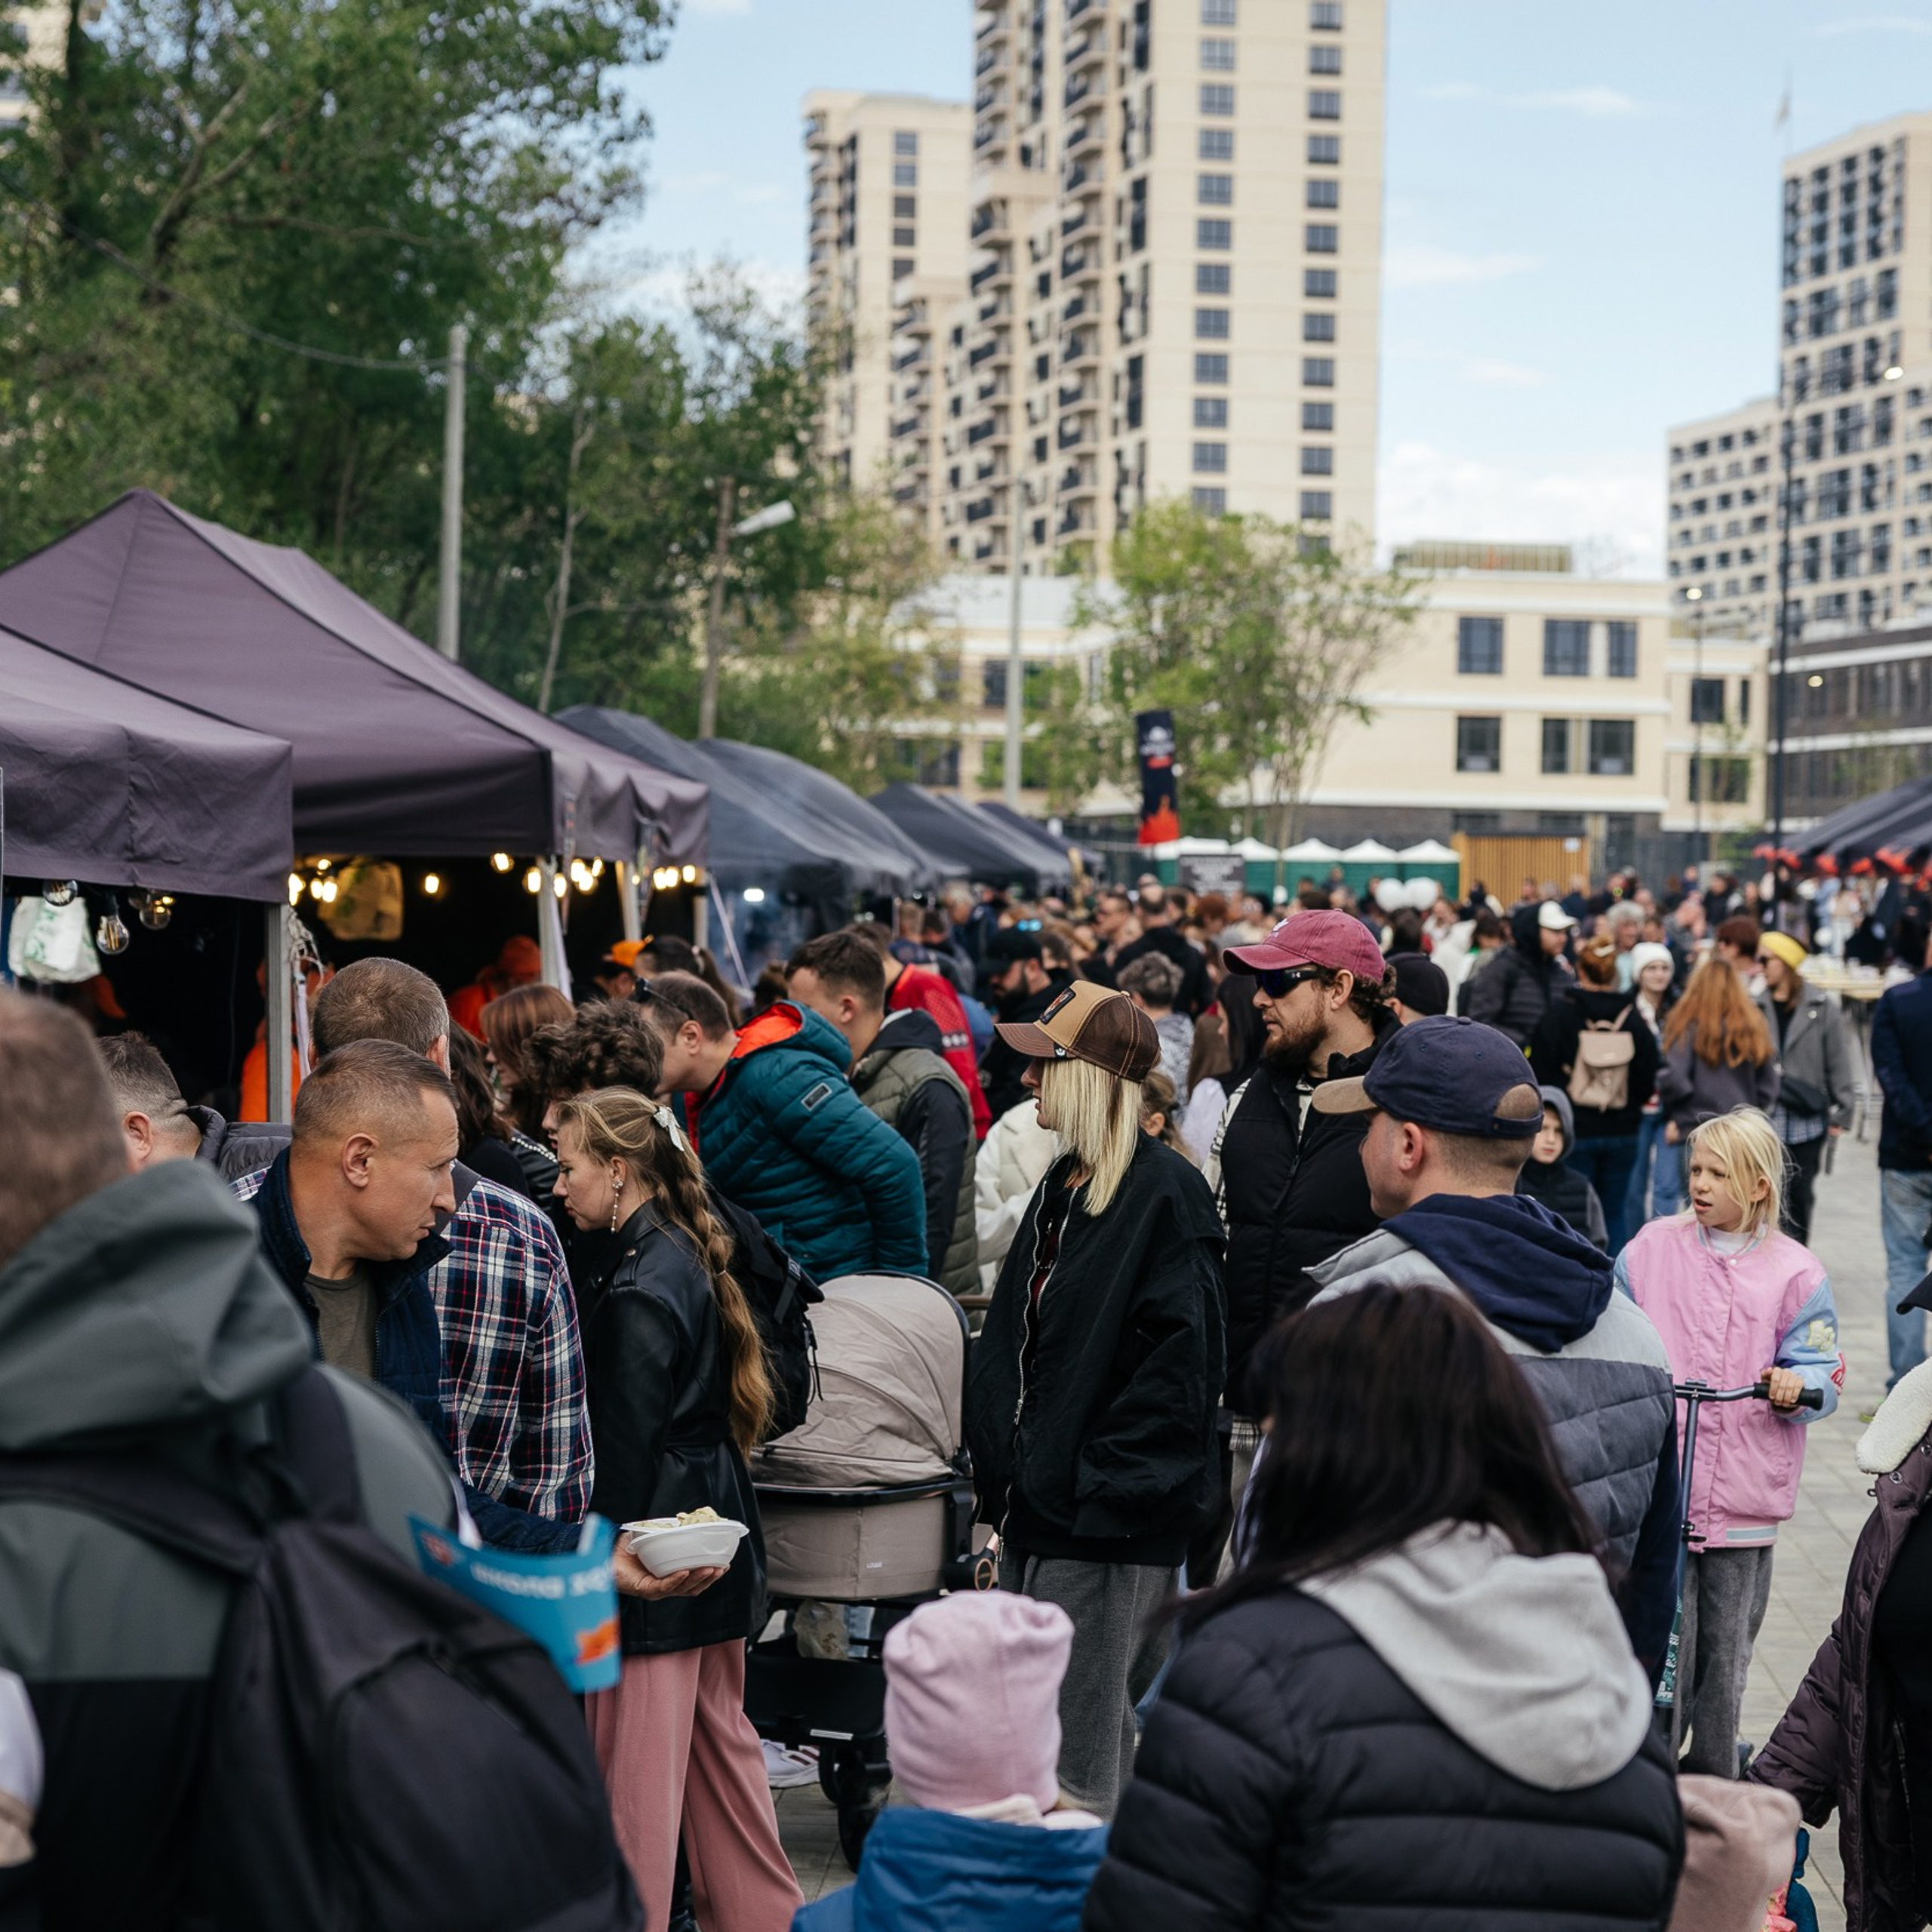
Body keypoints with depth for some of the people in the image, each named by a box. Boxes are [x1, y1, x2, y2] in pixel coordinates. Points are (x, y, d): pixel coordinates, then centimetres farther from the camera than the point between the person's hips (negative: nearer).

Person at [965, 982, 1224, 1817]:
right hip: (1038, 1506, 9)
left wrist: (1105, 1481, -20)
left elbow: (1181, 1356, -18)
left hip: (1109, 1527, -9)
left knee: (1083, 1770, -3)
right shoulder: (1063, 1185, 15)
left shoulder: (1164, 1192, -13)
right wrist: (999, 1466, 14)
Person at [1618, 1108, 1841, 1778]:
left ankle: (1714, 1776, 23)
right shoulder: (1651, 1249, 5)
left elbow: (1821, 1370, 2)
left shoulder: (1795, 1272, 2)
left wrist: (1796, 1387, -19)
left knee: (1726, 1645, 9)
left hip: (1743, 1490, 0)